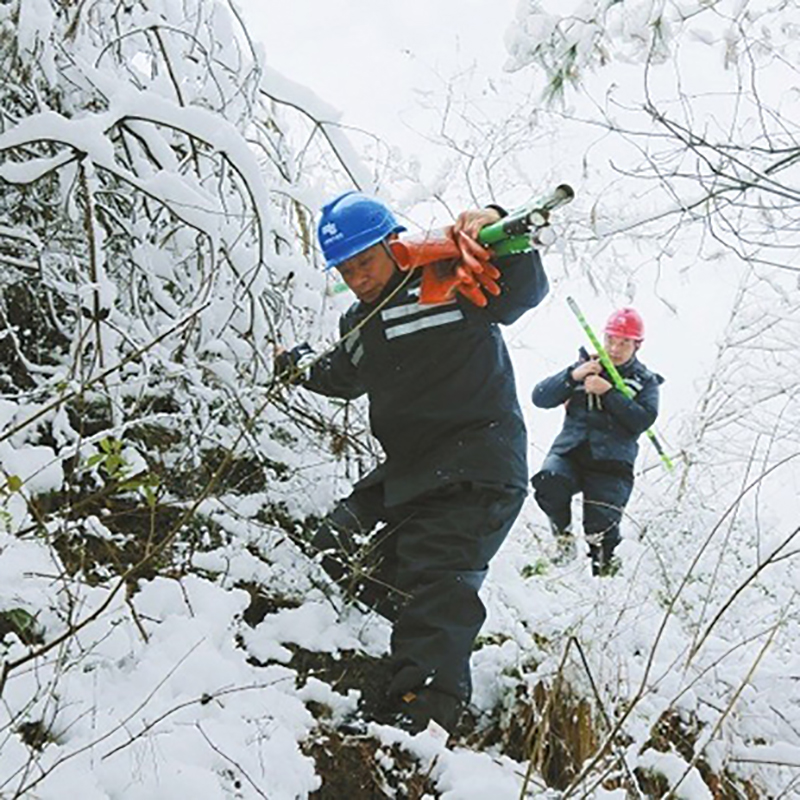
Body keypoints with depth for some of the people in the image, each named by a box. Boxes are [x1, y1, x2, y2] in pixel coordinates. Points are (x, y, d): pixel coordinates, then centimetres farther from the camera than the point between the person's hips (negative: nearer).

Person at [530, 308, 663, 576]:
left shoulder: (645, 381, 15)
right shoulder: (585, 367, 18)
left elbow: (643, 420, -6)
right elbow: (540, 398, 8)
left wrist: (608, 392, -14)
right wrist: (573, 376, -7)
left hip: (611, 461, -1)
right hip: (569, 452, 2)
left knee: (601, 525, -19)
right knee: (548, 482, -32)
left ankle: (604, 564, 16)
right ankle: (563, 534, -2)